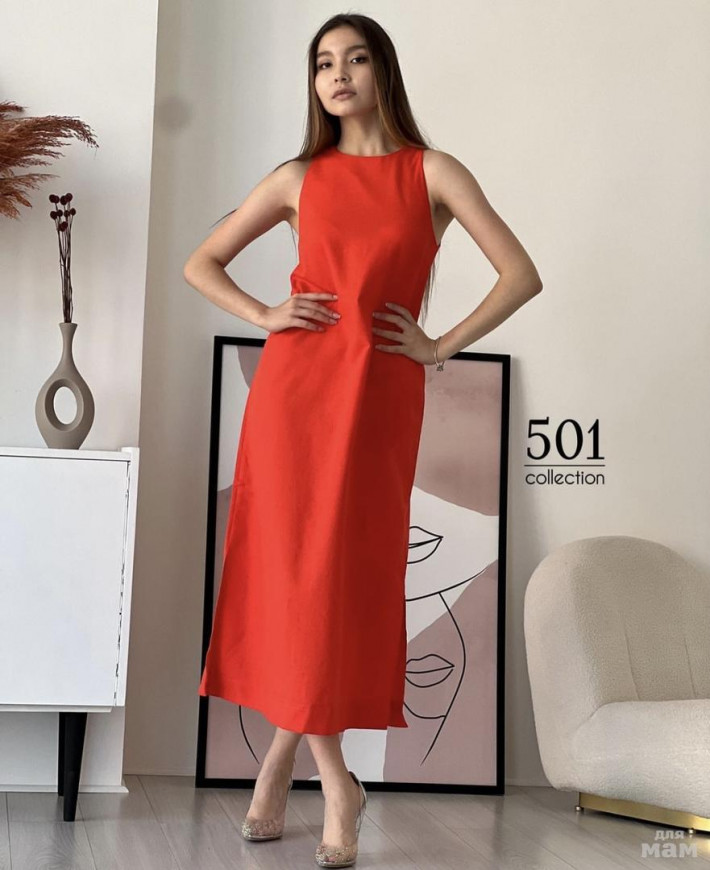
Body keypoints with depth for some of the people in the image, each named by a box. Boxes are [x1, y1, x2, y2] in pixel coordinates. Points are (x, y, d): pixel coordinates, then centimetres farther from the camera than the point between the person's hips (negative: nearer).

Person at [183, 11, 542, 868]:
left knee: (349, 573, 1)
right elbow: (200, 263, 17)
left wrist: (441, 347, -4)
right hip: (295, 381, 1)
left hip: (380, 391, -1)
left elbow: (521, 274, 0)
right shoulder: (297, 179, 10)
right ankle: (335, 782, 9)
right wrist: (263, 314, 2)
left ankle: (286, 747, 20)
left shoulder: (433, 173, 6)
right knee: (292, 568, -2)